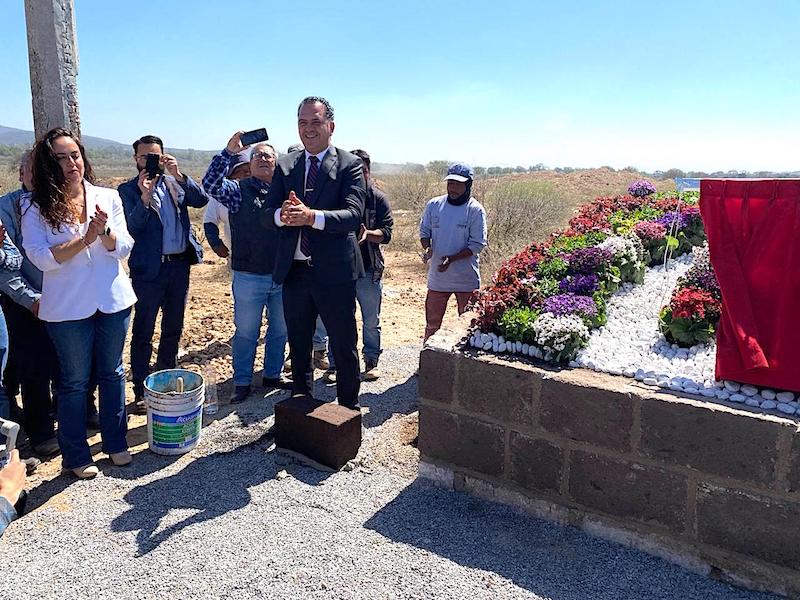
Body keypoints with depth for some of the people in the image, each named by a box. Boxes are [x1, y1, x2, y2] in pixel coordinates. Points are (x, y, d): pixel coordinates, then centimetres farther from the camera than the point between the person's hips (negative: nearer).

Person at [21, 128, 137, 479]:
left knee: (112, 373, 14)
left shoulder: (108, 197, 1)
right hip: (68, 307, -2)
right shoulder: (35, 206, -5)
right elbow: (41, 258, -14)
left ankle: (116, 443, 30)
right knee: (74, 381, 9)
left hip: (113, 301, 2)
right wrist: (85, 238, -21)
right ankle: (76, 455, 24)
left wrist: (104, 231, -22)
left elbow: (124, 249, -3)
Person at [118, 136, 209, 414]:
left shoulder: (174, 183, 9)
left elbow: (201, 200, -5)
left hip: (180, 264, 5)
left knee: (173, 328, 16)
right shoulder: (128, 190, -2)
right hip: (149, 268, -4)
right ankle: (141, 391, 11)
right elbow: (131, 229, -12)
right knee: (143, 332, 2)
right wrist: (144, 198, -25)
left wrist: (178, 174, -16)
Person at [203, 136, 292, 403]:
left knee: (280, 330, 15)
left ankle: (273, 374, 33)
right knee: (246, 332, 8)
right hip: (249, 277, -3)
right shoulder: (238, 190, -2)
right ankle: (242, 382, 22)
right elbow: (210, 184, -19)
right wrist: (228, 152, -25)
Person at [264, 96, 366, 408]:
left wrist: (311, 216, -33)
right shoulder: (285, 165, 9)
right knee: (298, 345, 19)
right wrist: (282, 215, -22)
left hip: (334, 272, -4)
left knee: (344, 348, 7)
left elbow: (353, 215, -18)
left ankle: (349, 409, 23)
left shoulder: (350, 164, -4)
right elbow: (268, 215, 2)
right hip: (294, 270, 5)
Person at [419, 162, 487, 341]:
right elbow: (424, 231, 10)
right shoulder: (434, 205, 1)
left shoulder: (475, 210, -9)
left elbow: (477, 244, -11)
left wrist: (452, 258, -23)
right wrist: (427, 247, -13)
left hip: (466, 279, -3)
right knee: (432, 322, 15)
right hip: (437, 277, 3)